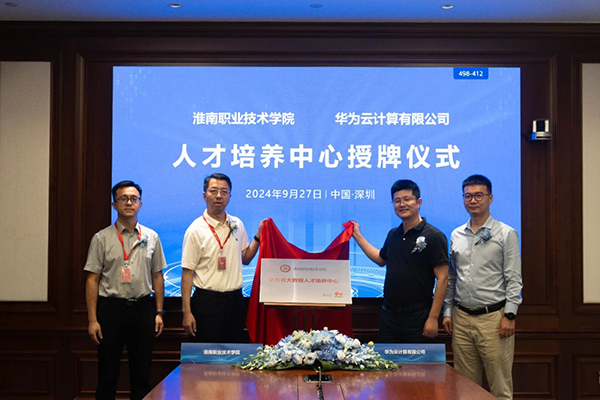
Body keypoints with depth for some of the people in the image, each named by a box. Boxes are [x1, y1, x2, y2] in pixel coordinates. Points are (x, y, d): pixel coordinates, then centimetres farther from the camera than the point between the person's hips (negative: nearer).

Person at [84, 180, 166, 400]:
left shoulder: (151, 237, 7)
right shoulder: (102, 238, -1)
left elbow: (157, 276, 11)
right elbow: (92, 279, -2)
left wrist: (159, 312, 6)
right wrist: (92, 320, -7)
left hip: (143, 307, 2)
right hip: (111, 308, -2)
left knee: (141, 374, 10)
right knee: (108, 375, 4)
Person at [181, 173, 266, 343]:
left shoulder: (237, 225, 8)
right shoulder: (196, 230, -9)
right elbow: (187, 272, -10)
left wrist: (258, 236, 4)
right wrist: (186, 312, -14)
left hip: (235, 300, 5)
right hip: (207, 301, -5)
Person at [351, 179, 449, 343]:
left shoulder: (433, 236, -11)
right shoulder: (393, 235, 10)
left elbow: (442, 279, -13)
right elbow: (381, 259, 28)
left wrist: (433, 318, -17)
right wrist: (357, 236, 23)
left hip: (417, 317, -6)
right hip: (388, 315, 6)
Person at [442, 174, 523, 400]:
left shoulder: (506, 234, -1)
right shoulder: (456, 235, 12)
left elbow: (514, 279, -5)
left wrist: (509, 315, -11)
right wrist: (448, 312, 10)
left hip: (493, 317, -4)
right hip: (461, 317, 4)